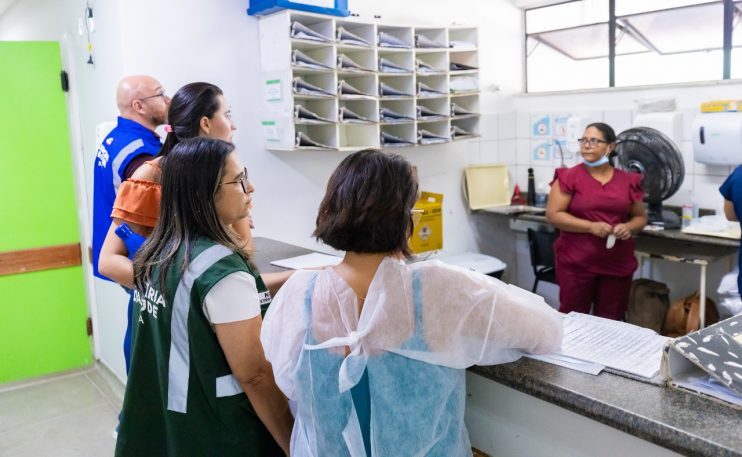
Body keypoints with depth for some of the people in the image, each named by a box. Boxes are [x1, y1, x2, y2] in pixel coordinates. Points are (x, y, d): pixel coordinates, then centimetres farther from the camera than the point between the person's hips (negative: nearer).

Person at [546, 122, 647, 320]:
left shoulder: (627, 181, 6)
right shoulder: (569, 177, -4)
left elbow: (640, 217, 16)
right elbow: (553, 215, -9)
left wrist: (628, 227, -7)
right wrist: (591, 226, -18)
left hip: (617, 264, 3)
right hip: (577, 263, -3)